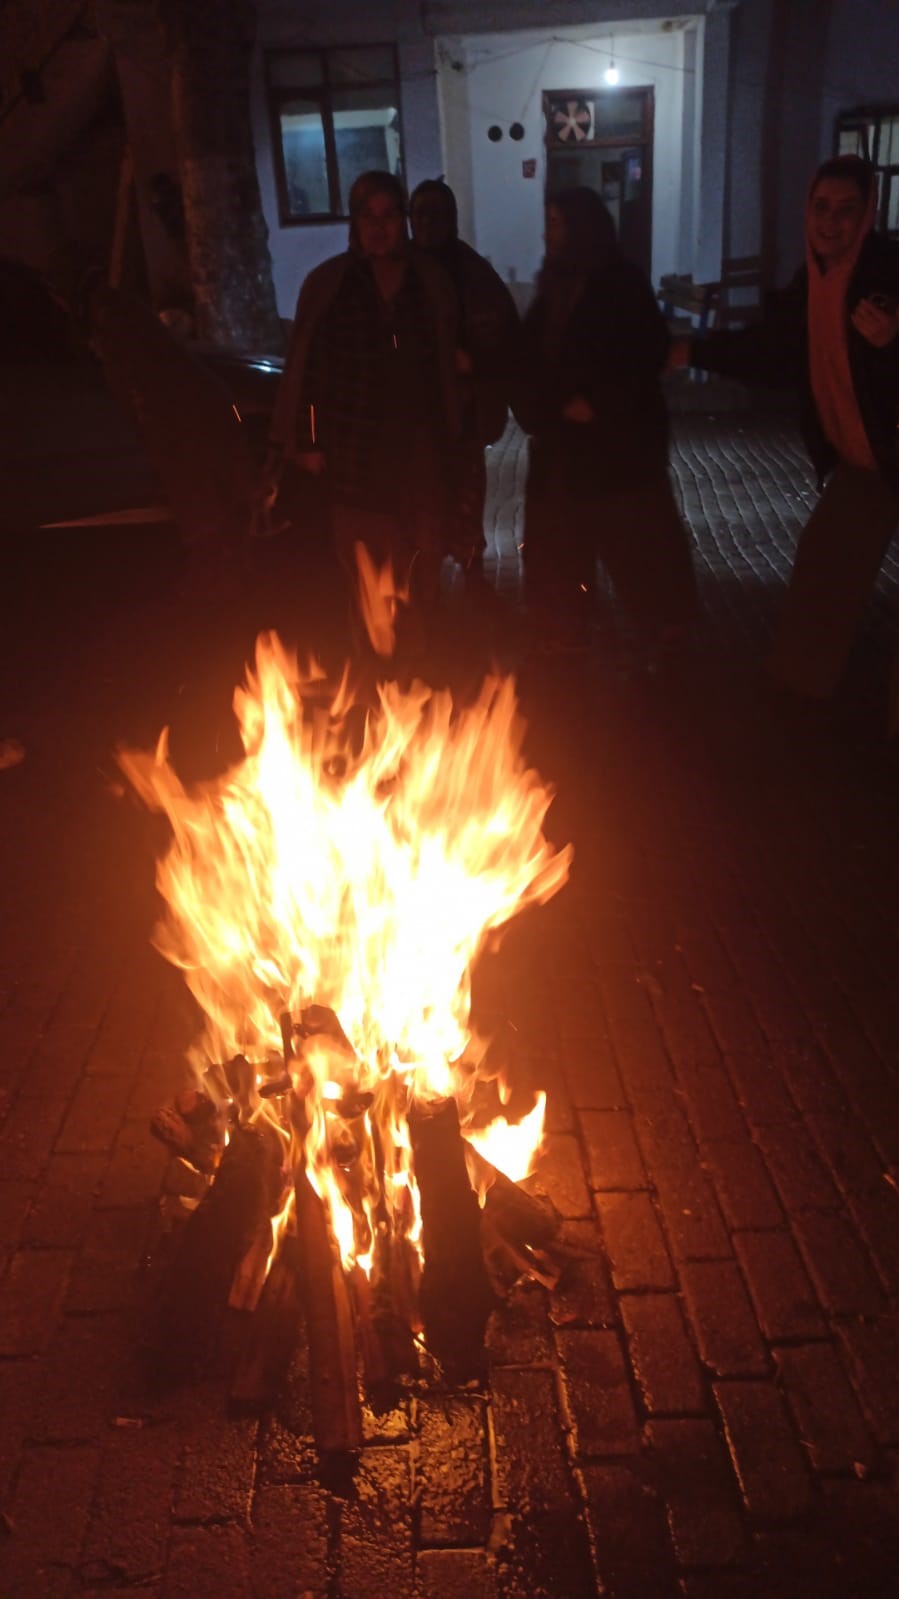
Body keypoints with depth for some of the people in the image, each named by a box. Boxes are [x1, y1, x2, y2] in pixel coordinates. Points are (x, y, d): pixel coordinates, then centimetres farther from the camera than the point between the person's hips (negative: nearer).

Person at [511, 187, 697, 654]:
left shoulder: (623, 284, -9)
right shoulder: (555, 286, 11)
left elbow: (649, 355, -15)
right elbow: (532, 356, 15)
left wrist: (596, 404, -18)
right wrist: (537, 409, 0)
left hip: (620, 439, -7)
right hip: (560, 442, 7)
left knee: (637, 539, 1)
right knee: (558, 546, 11)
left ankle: (667, 630, 19)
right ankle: (563, 640, 24)